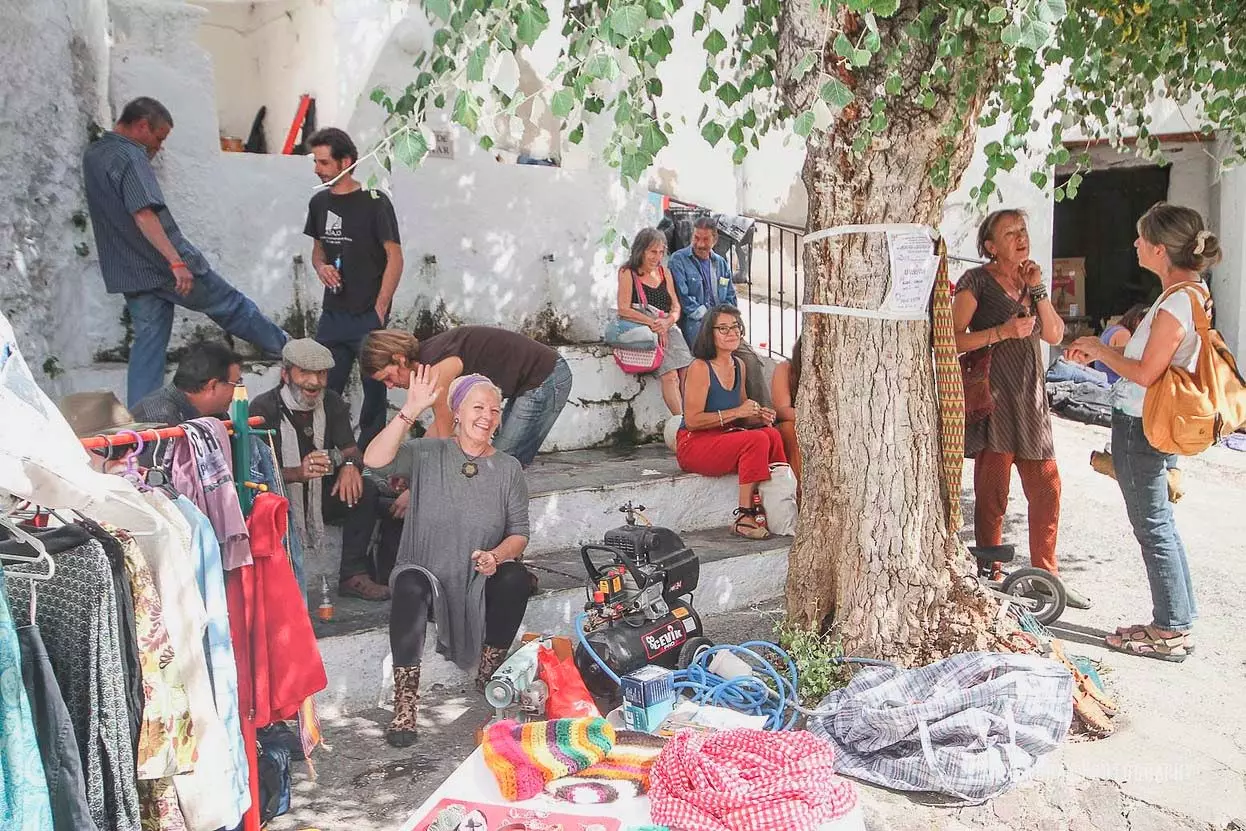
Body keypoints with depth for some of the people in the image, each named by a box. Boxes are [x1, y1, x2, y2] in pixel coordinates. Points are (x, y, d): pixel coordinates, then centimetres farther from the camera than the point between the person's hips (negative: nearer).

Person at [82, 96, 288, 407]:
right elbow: (144, 215, -27)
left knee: (148, 343, 10)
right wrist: (176, 262, -32)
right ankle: (284, 346, 26)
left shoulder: (92, 154, 13)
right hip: (163, 266, -8)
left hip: (130, 274, 8)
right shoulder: (130, 157, -16)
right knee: (232, 306, 10)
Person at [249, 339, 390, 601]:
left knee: (365, 489, -18)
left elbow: (351, 449, -1)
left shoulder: (332, 403, 1)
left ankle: (353, 576, -11)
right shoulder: (264, 409, -15)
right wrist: (299, 473, -41)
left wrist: (350, 465, -27)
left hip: (320, 498, 5)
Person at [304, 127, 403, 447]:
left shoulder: (374, 202, -7)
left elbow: (395, 258, -9)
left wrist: (379, 310, -13)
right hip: (332, 314, 6)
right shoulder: (319, 202, 11)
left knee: (374, 389, 1)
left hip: (368, 316, -6)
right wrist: (321, 266, -1)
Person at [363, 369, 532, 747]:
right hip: (427, 573, -2)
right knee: (409, 587, -34)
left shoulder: (508, 468, 4)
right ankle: (405, 703, -24)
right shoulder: (429, 453, -2)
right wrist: (411, 411, -29)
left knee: (516, 578, -29)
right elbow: (374, 459, -20)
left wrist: (496, 556, -19)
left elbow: (519, 533, 3)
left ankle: (488, 676, -5)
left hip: (481, 581, 2)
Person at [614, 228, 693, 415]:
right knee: (669, 375, -26)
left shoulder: (664, 273, 20)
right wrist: (653, 323, -13)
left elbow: (676, 307, 15)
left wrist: (667, 322, -8)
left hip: (668, 329, 5)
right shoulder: (628, 273, 3)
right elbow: (624, 309, -6)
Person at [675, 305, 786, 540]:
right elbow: (692, 420, -18)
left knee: (773, 435, -21)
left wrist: (758, 416, 0)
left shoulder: (739, 366, 12)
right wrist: (735, 413, -19)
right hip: (694, 444, -7)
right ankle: (744, 518, -25)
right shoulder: (700, 368, -12)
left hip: (726, 437, 7)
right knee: (756, 440, -29)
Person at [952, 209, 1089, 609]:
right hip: (993, 399, -7)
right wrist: (1002, 331, -18)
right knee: (992, 494, -3)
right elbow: (955, 339, -10)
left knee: (1047, 490, 8)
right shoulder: (977, 281, -3)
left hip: (1031, 400, 7)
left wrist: (1037, 290, 0)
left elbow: (1055, 335, 8)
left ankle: (1046, 573, 20)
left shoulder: (1031, 279, 17)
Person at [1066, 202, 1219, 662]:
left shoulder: (1176, 303, -22)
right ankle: (1179, 620, 28)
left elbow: (1146, 374, -22)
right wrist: (1106, 349, 10)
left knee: (1152, 526, 0)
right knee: (1160, 523, 18)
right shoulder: (1192, 292, 9)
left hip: (1140, 426, -10)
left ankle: (1171, 631, 11)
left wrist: (1102, 350, -9)